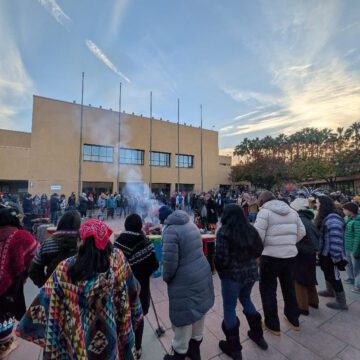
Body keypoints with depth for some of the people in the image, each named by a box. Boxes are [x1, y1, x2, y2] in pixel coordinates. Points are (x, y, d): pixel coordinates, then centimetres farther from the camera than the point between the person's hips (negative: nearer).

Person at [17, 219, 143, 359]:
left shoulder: (66, 268, -24)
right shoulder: (117, 259, -23)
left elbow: (47, 302, -13)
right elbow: (132, 290, -10)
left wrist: (25, 327, 6)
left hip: (78, 341, 0)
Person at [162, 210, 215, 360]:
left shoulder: (171, 230, -22)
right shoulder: (190, 224, 4)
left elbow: (170, 262, -22)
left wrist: (166, 277, -1)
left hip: (185, 281, -8)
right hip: (202, 274, 8)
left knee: (183, 317, 14)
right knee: (198, 311, 25)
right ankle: (195, 347, 47)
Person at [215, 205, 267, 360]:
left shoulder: (224, 231, -17)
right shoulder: (251, 229, 0)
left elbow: (222, 257, -19)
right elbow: (259, 250, 8)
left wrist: (219, 269, 0)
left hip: (232, 275, -6)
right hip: (251, 272, 6)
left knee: (229, 308, 14)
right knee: (246, 300, 30)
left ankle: (234, 347, 30)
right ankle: (258, 335, 45)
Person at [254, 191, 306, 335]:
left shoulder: (265, 211, -12)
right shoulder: (292, 211, 7)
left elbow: (257, 236, -19)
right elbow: (302, 232, 11)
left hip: (271, 256, -6)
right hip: (290, 255, 6)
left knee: (268, 289, 12)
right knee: (288, 286, 25)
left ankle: (273, 325, 24)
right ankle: (294, 320, 42)